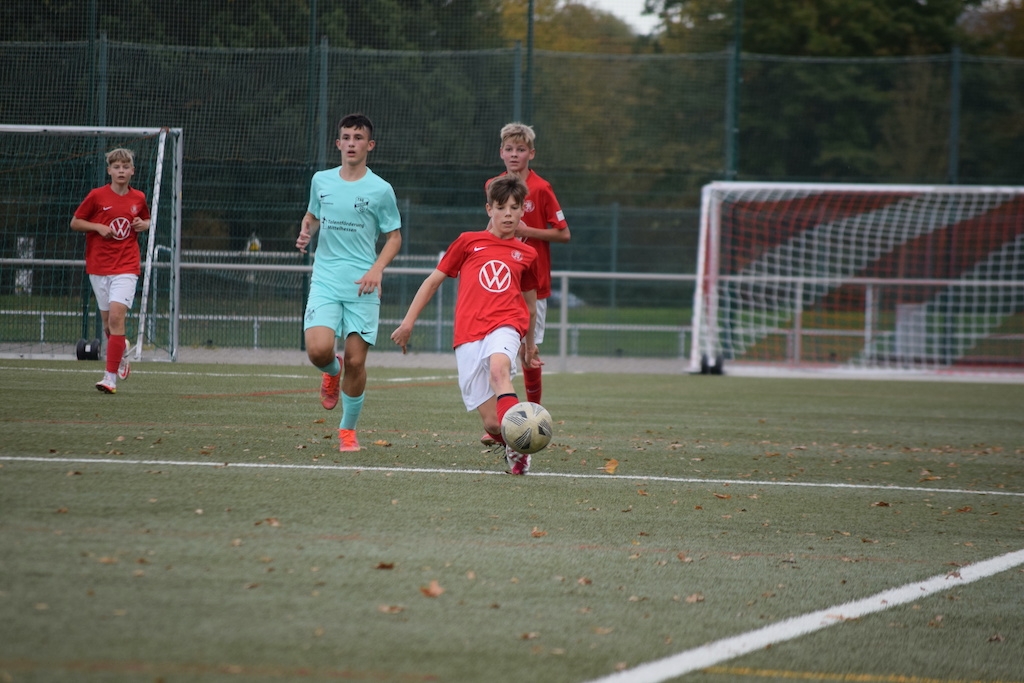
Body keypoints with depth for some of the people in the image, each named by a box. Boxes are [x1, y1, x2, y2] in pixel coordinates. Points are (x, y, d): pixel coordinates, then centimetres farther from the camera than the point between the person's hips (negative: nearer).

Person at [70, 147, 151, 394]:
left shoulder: (139, 198, 4)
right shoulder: (96, 196, -2)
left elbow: (147, 220, 22)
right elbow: (75, 222, 4)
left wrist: (144, 225, -1)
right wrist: (98, 227, -12)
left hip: (126, 267, -1)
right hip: (98, 267, 1)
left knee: (116, 316, -17)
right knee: (107, 321, 9)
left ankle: (111, 377, -17)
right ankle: (121, 349, 44)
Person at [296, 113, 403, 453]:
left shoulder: (380, 190, -1)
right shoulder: (321, 181, 8)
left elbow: (394, 236, 6)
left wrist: (377, 269, -10)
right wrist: (306, 231, 3)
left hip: (362, 287, -2)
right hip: (325, 281, 2)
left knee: (356, 360, -4)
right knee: (318, 350, -18)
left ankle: (348, 430, 15)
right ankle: (333, 371, 20)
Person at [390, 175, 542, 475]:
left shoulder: (526, 255, 15)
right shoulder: (468, 242, 12)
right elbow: (433, 280, 17)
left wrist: (530, 343, 39)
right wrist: (408, 321, 13)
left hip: (505, 325, 0)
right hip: (468, 335, 0)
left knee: (499, 368, -38)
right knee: (492, 424, -9)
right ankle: (509, 441, 26)